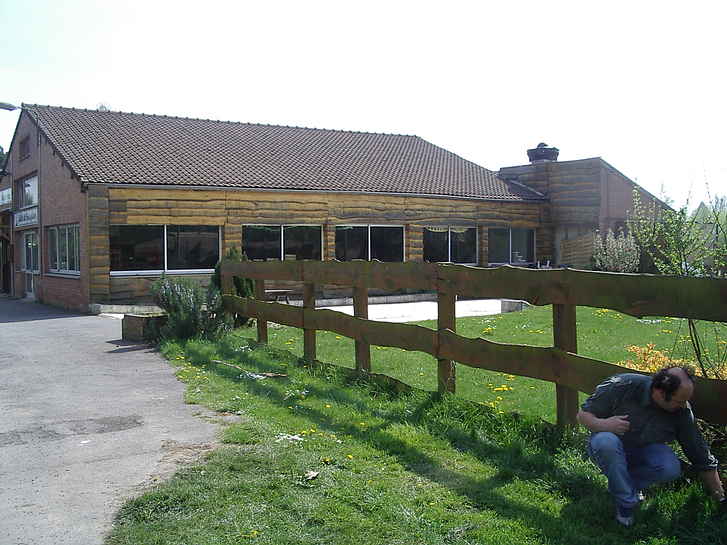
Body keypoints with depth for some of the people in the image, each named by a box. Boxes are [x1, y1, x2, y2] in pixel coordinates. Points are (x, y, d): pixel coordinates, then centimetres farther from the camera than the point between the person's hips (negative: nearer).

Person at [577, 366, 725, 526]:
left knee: (671, 468, -28)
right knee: (607, 441, -38)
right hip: (610, 450, -3)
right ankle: (626, 502, -17)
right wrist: (602, 424, -40)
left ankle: (628, 482, 1)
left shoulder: (683, 411, -15)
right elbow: (583, 414, -18)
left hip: (643, 450, 3)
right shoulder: (622, 386, -27)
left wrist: (721, 499, -3)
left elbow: (704, 459, -6)